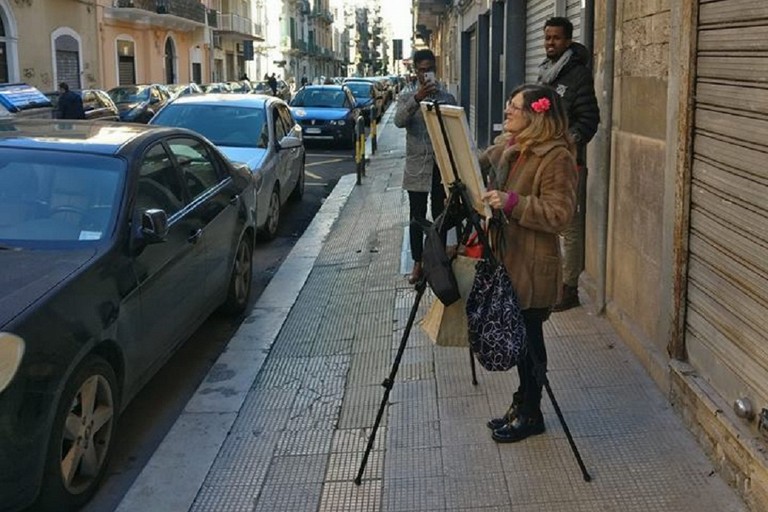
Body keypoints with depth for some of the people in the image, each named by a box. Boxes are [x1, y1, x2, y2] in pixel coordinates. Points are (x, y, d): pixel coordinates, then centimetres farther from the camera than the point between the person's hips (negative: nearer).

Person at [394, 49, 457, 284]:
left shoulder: (447, 97, 5)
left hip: (441, 166, 1)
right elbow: (399, 121, -19)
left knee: (440, 216, 8)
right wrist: (417, 98, -35)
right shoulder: (407, 97, 2)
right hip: (417, 166, -1)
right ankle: (418, 264, 14)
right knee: (417, 218, 5)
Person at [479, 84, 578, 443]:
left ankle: (530, 414, 18)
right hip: (507, 259, 8)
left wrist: (511, 202, -29)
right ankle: (522, 404, 31)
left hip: (533, 267, -8)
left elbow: (560, 214, -21)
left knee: (528, 338, 3)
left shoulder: (557, 158, -16)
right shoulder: (507, 147, 10)